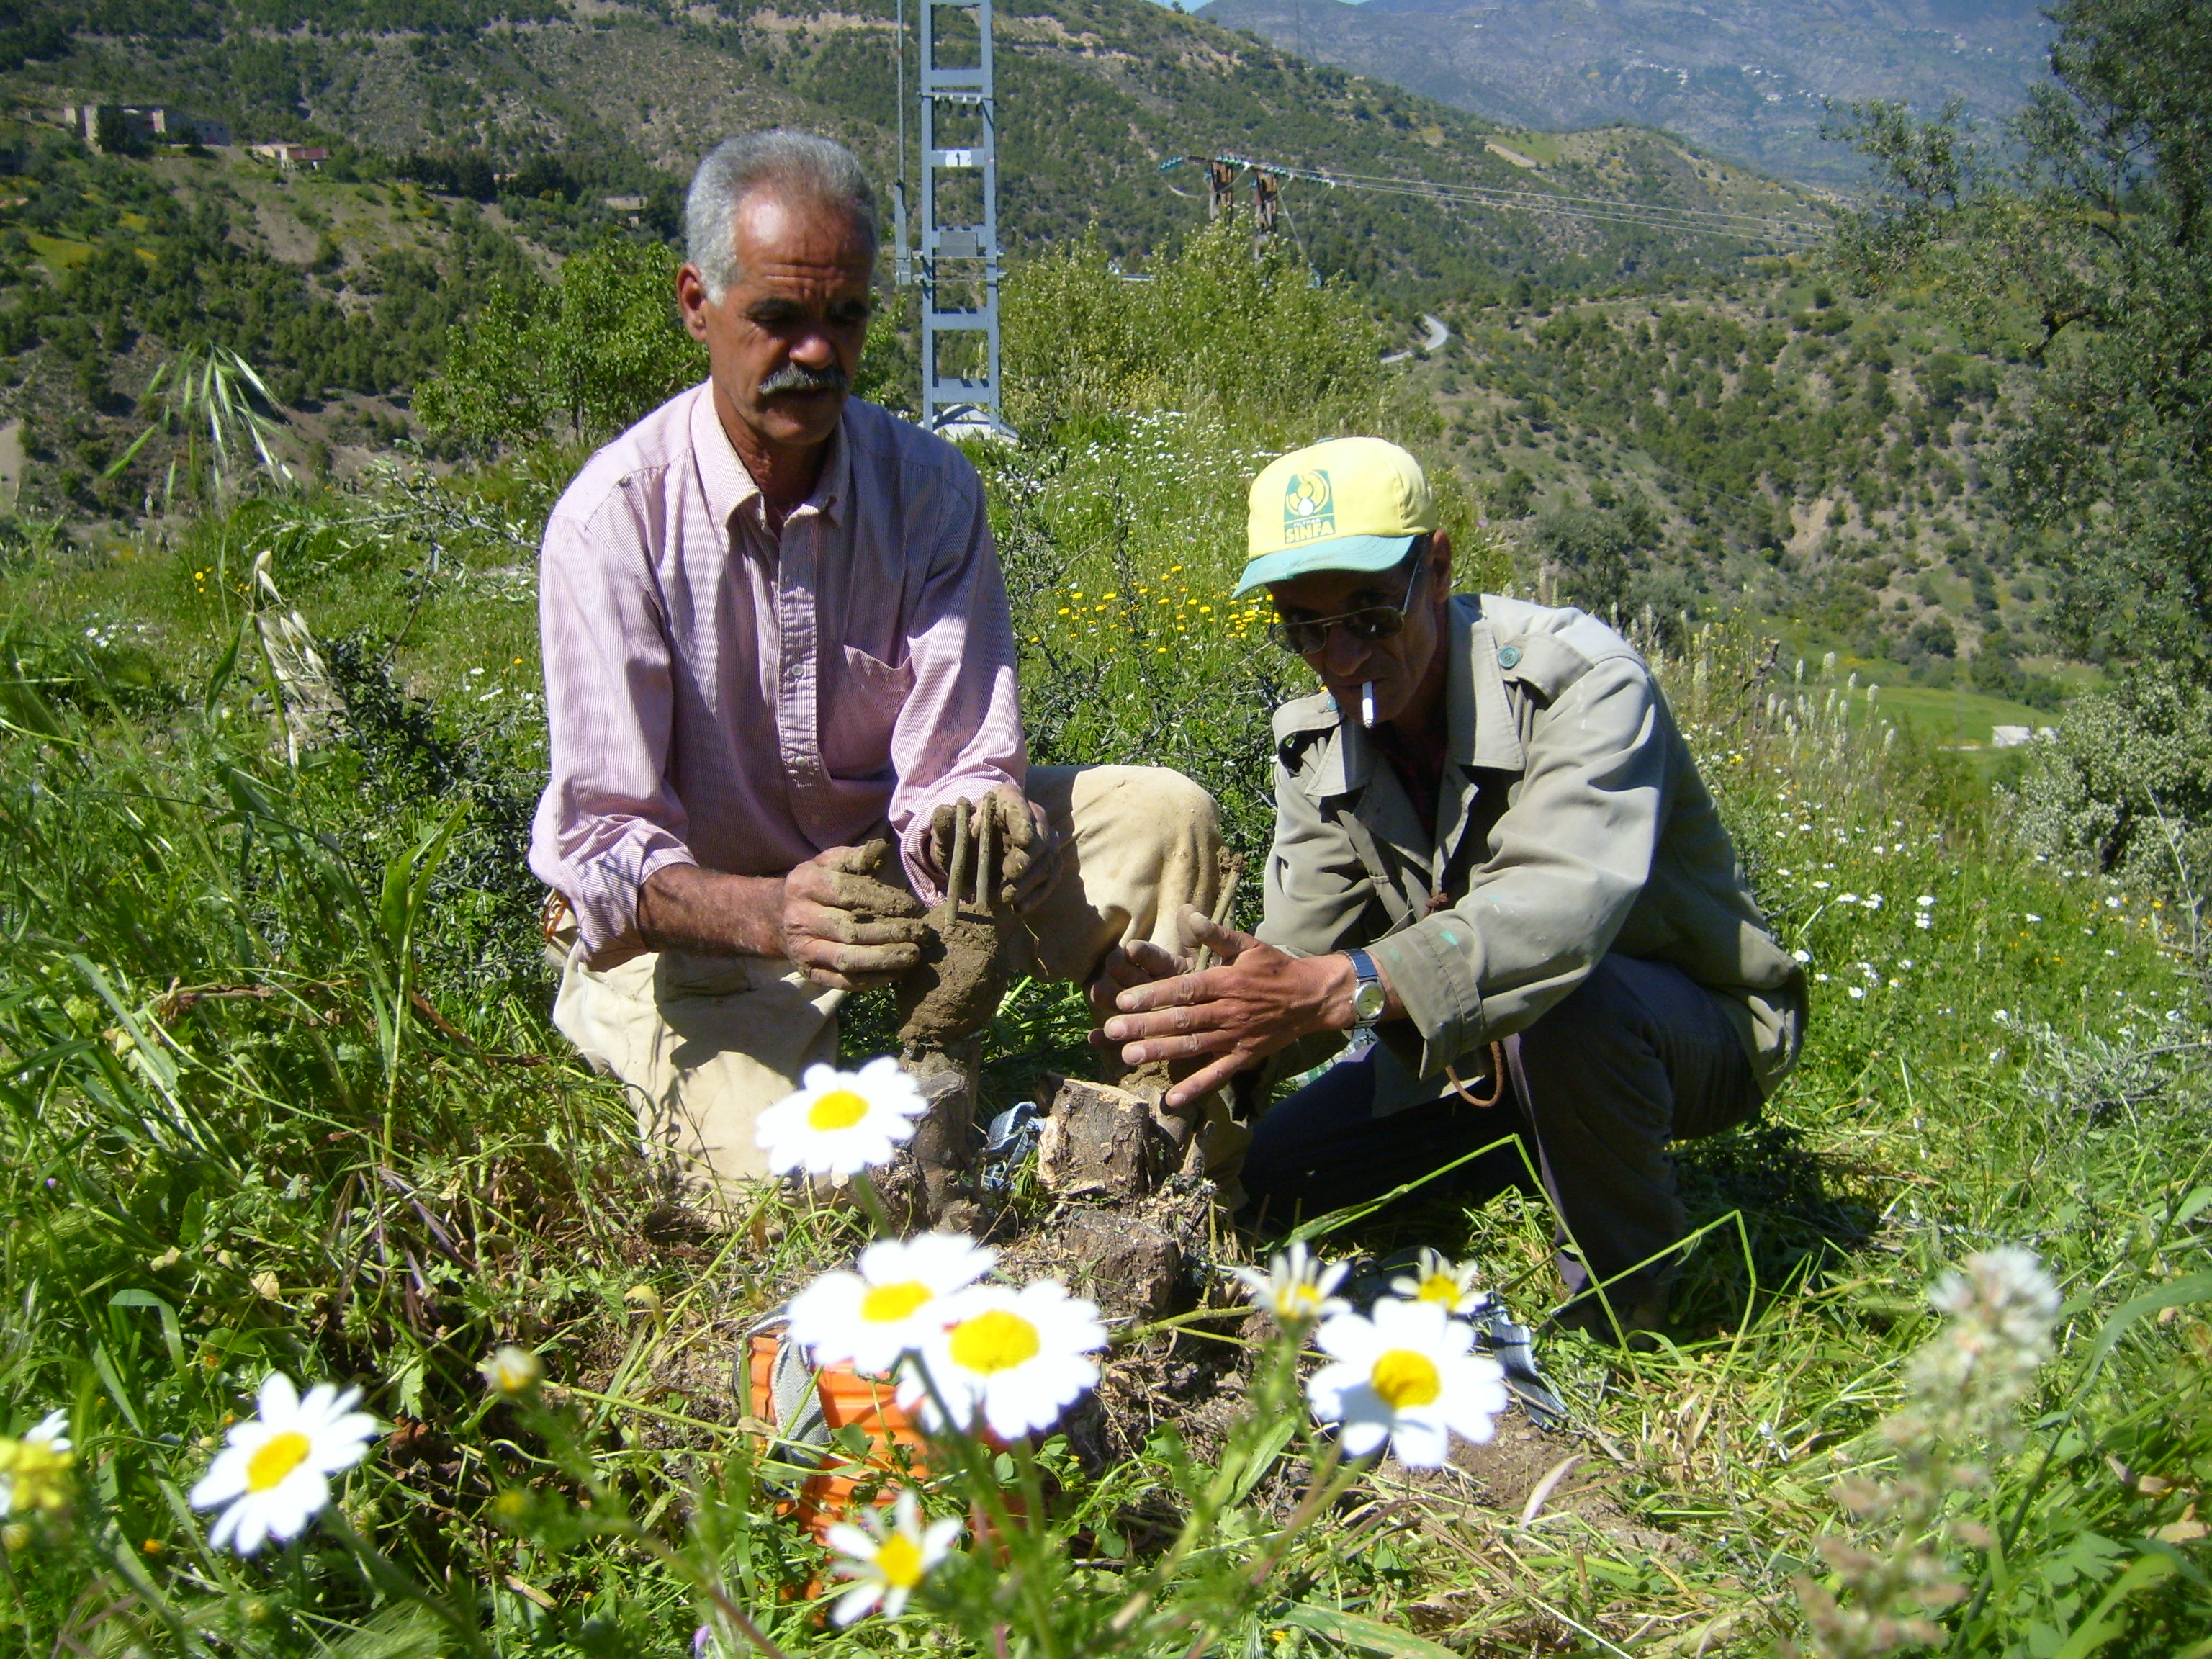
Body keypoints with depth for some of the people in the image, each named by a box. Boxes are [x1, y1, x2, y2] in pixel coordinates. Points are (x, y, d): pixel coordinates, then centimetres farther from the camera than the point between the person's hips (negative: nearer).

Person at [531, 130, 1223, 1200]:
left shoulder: (928, 487, -9)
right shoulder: (616, 519, -19)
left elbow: (960, 769, -14)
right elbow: (603, 843, -23)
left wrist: (974, 828, -40)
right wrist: (769, 916, -44)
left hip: (892, 877, 4)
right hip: (687, 925, -3)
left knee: (1163, 814, -14)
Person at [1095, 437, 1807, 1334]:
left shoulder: (1578, 676, -27)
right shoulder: (1315, 740, -4)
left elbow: (1563, 901, -45)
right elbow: (1303, 956, -10)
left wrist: (1339, 990, -58)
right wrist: (1204, 996, -34)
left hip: (1695, 1026, -6)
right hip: (1481, 1044, 6)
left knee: (1565, 1000, -40)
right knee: (1263, 1177, -4)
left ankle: (1622, 1304, -12)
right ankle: (1538, 1155, 17)